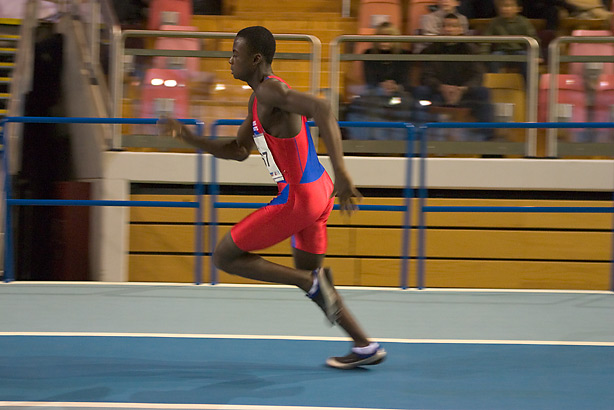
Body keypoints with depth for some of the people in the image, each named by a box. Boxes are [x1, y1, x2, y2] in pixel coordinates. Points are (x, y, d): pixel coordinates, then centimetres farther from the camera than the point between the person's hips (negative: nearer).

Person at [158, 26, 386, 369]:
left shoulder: (270, 91, -18)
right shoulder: (259, 99, 14)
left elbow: (321, 109, -33)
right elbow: (239, 150, 24)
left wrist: (340, 171, -38)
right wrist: (189, 137, 15)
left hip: (298, 199, -10)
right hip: (317, 191, 10)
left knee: (225, 257, 0)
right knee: (307, 274, 21)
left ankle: (312, 281, -6)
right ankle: (365, 347, 22)